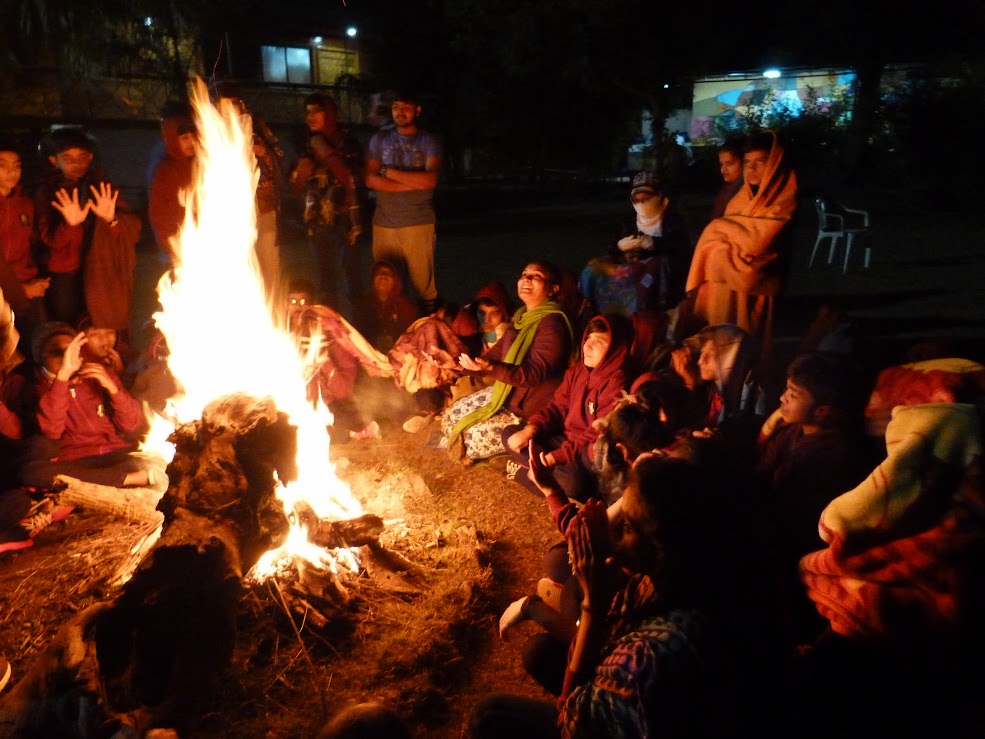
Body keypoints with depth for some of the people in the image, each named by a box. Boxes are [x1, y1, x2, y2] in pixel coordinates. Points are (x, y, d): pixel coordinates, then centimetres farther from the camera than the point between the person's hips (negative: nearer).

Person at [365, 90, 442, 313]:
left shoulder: (428, 141, 5)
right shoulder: (379, 140, 12)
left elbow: (430, 180, -10)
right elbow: (370, 180, 0)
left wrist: (388, 171, -5)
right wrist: (413, 183, -8)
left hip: (418, 223, -2)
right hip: (384, 223, 2)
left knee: (424, 285, -2)